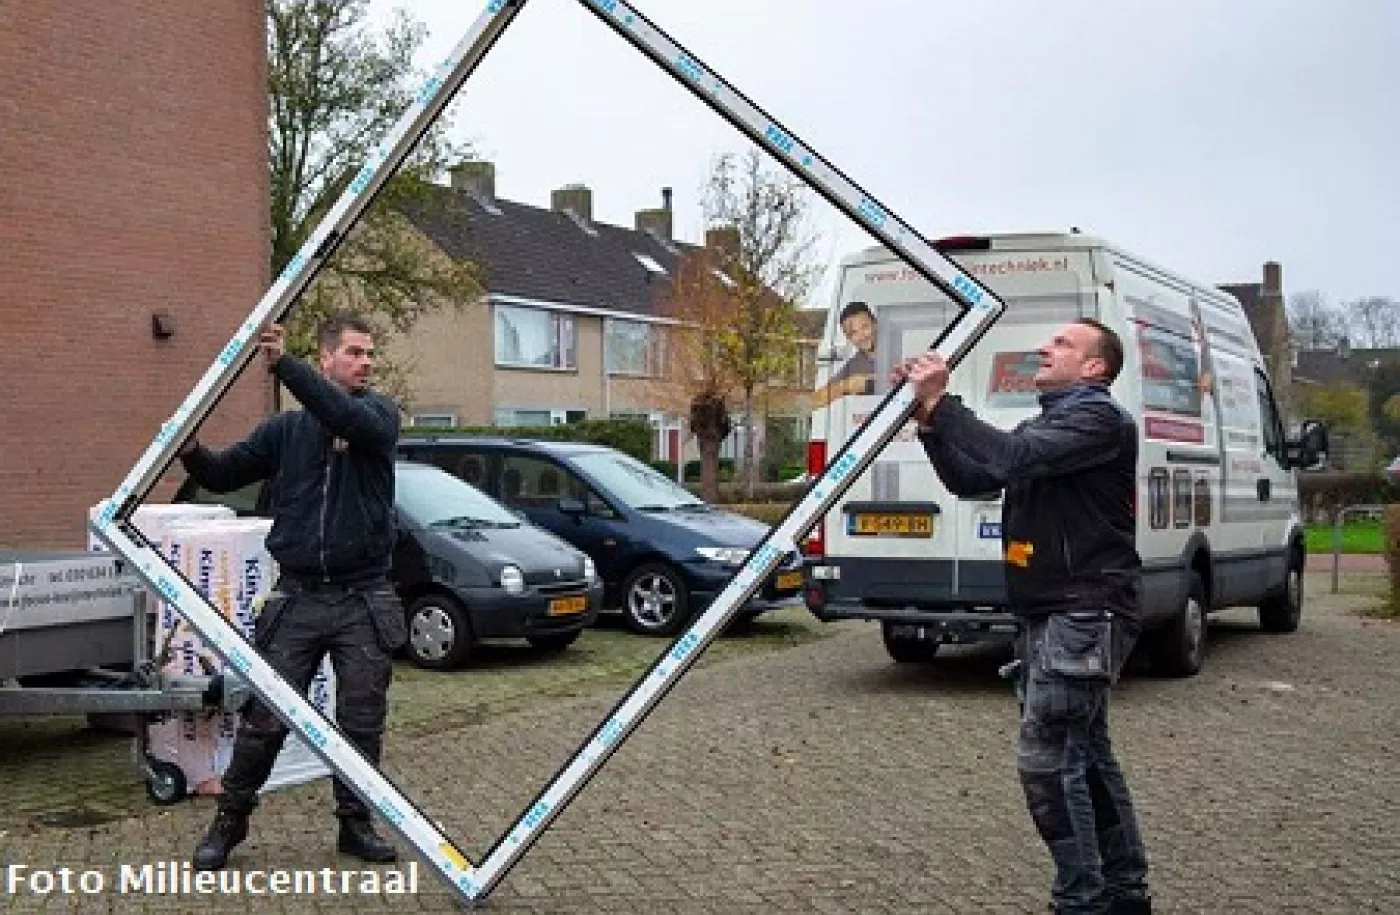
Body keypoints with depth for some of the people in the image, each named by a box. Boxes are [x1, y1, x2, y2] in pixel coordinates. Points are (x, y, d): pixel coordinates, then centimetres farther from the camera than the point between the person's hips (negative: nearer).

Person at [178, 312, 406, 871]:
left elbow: (351, 418, -21)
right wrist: (192, 453, -12)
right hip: (298, 597, 1)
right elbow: (226, 474, 10)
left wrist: (284, 364, -30)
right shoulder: (286, 429, 9)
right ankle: (230, 819, 19)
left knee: (362, 723, 5)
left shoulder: (380, 415, 2)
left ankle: (355, 823, 21)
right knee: (264, 720, 2)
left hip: (364, 600, -1)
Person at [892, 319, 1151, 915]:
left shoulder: (1099, 417, -11)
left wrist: (940, 403, -21)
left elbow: (1014, 458, -26)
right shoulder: (1044, 424, 20)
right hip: (1047, 615, 10)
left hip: (1085, 615, -10)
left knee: (1047, 756, -11)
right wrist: (927, 415, 0)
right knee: (1083, 753, 16)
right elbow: (970, 479, 13)